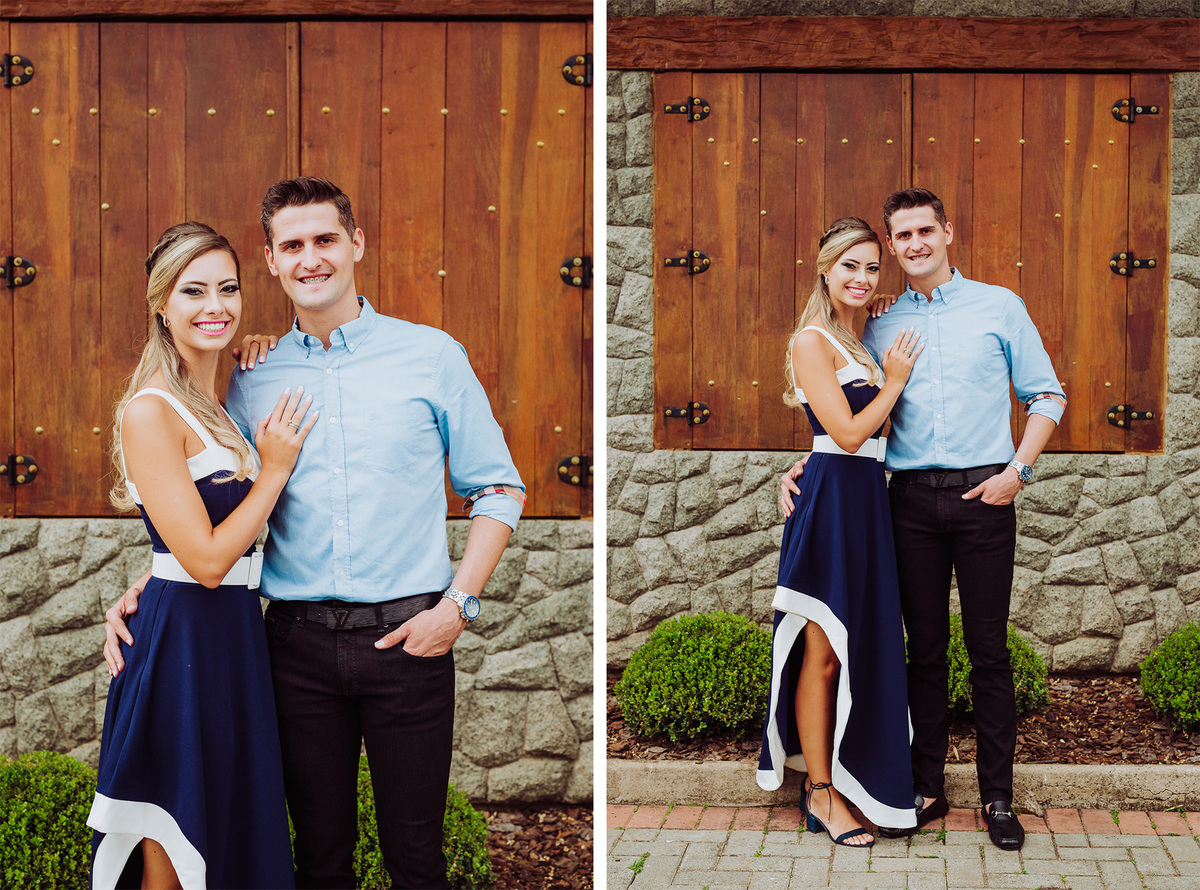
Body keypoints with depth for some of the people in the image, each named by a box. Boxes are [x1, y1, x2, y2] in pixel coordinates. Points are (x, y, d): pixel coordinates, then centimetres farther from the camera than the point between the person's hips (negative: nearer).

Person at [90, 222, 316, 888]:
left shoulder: (210, 404, 10)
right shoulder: (150, 412, -17)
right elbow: (207, 560, -20)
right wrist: (276, 468, -11)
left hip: (230, 633, 9)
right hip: (183, 639, -9)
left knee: (227, 828, 19)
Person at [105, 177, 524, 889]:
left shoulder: (432, 356, 2)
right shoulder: (253, 380, 8)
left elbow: (499, 489, 4)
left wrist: (457, 604, -6)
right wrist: (142, 588, -1)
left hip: (408, 638, -2)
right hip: (299, 643, 2)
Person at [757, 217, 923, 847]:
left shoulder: (856, 341, 17)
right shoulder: (812, 341, -10)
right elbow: (848, 432, -16)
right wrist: (894, 381, -5)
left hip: (866, 499, 9)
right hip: (833, 502, -9)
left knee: (860, 647, 12)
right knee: (824, 654, -2)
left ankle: (838, 774, 23)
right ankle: (821, 793, 6)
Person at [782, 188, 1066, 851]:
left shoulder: (998, 306, 6)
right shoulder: (880, 328, 11)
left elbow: (1046, 395, 7)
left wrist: (1017, 469, -4)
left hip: (982, 495, -2)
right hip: (912, 498, 2)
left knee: (988, 649, 1)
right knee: (925, 650, 7)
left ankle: (997, 796, 9)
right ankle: (926, 789, 15)